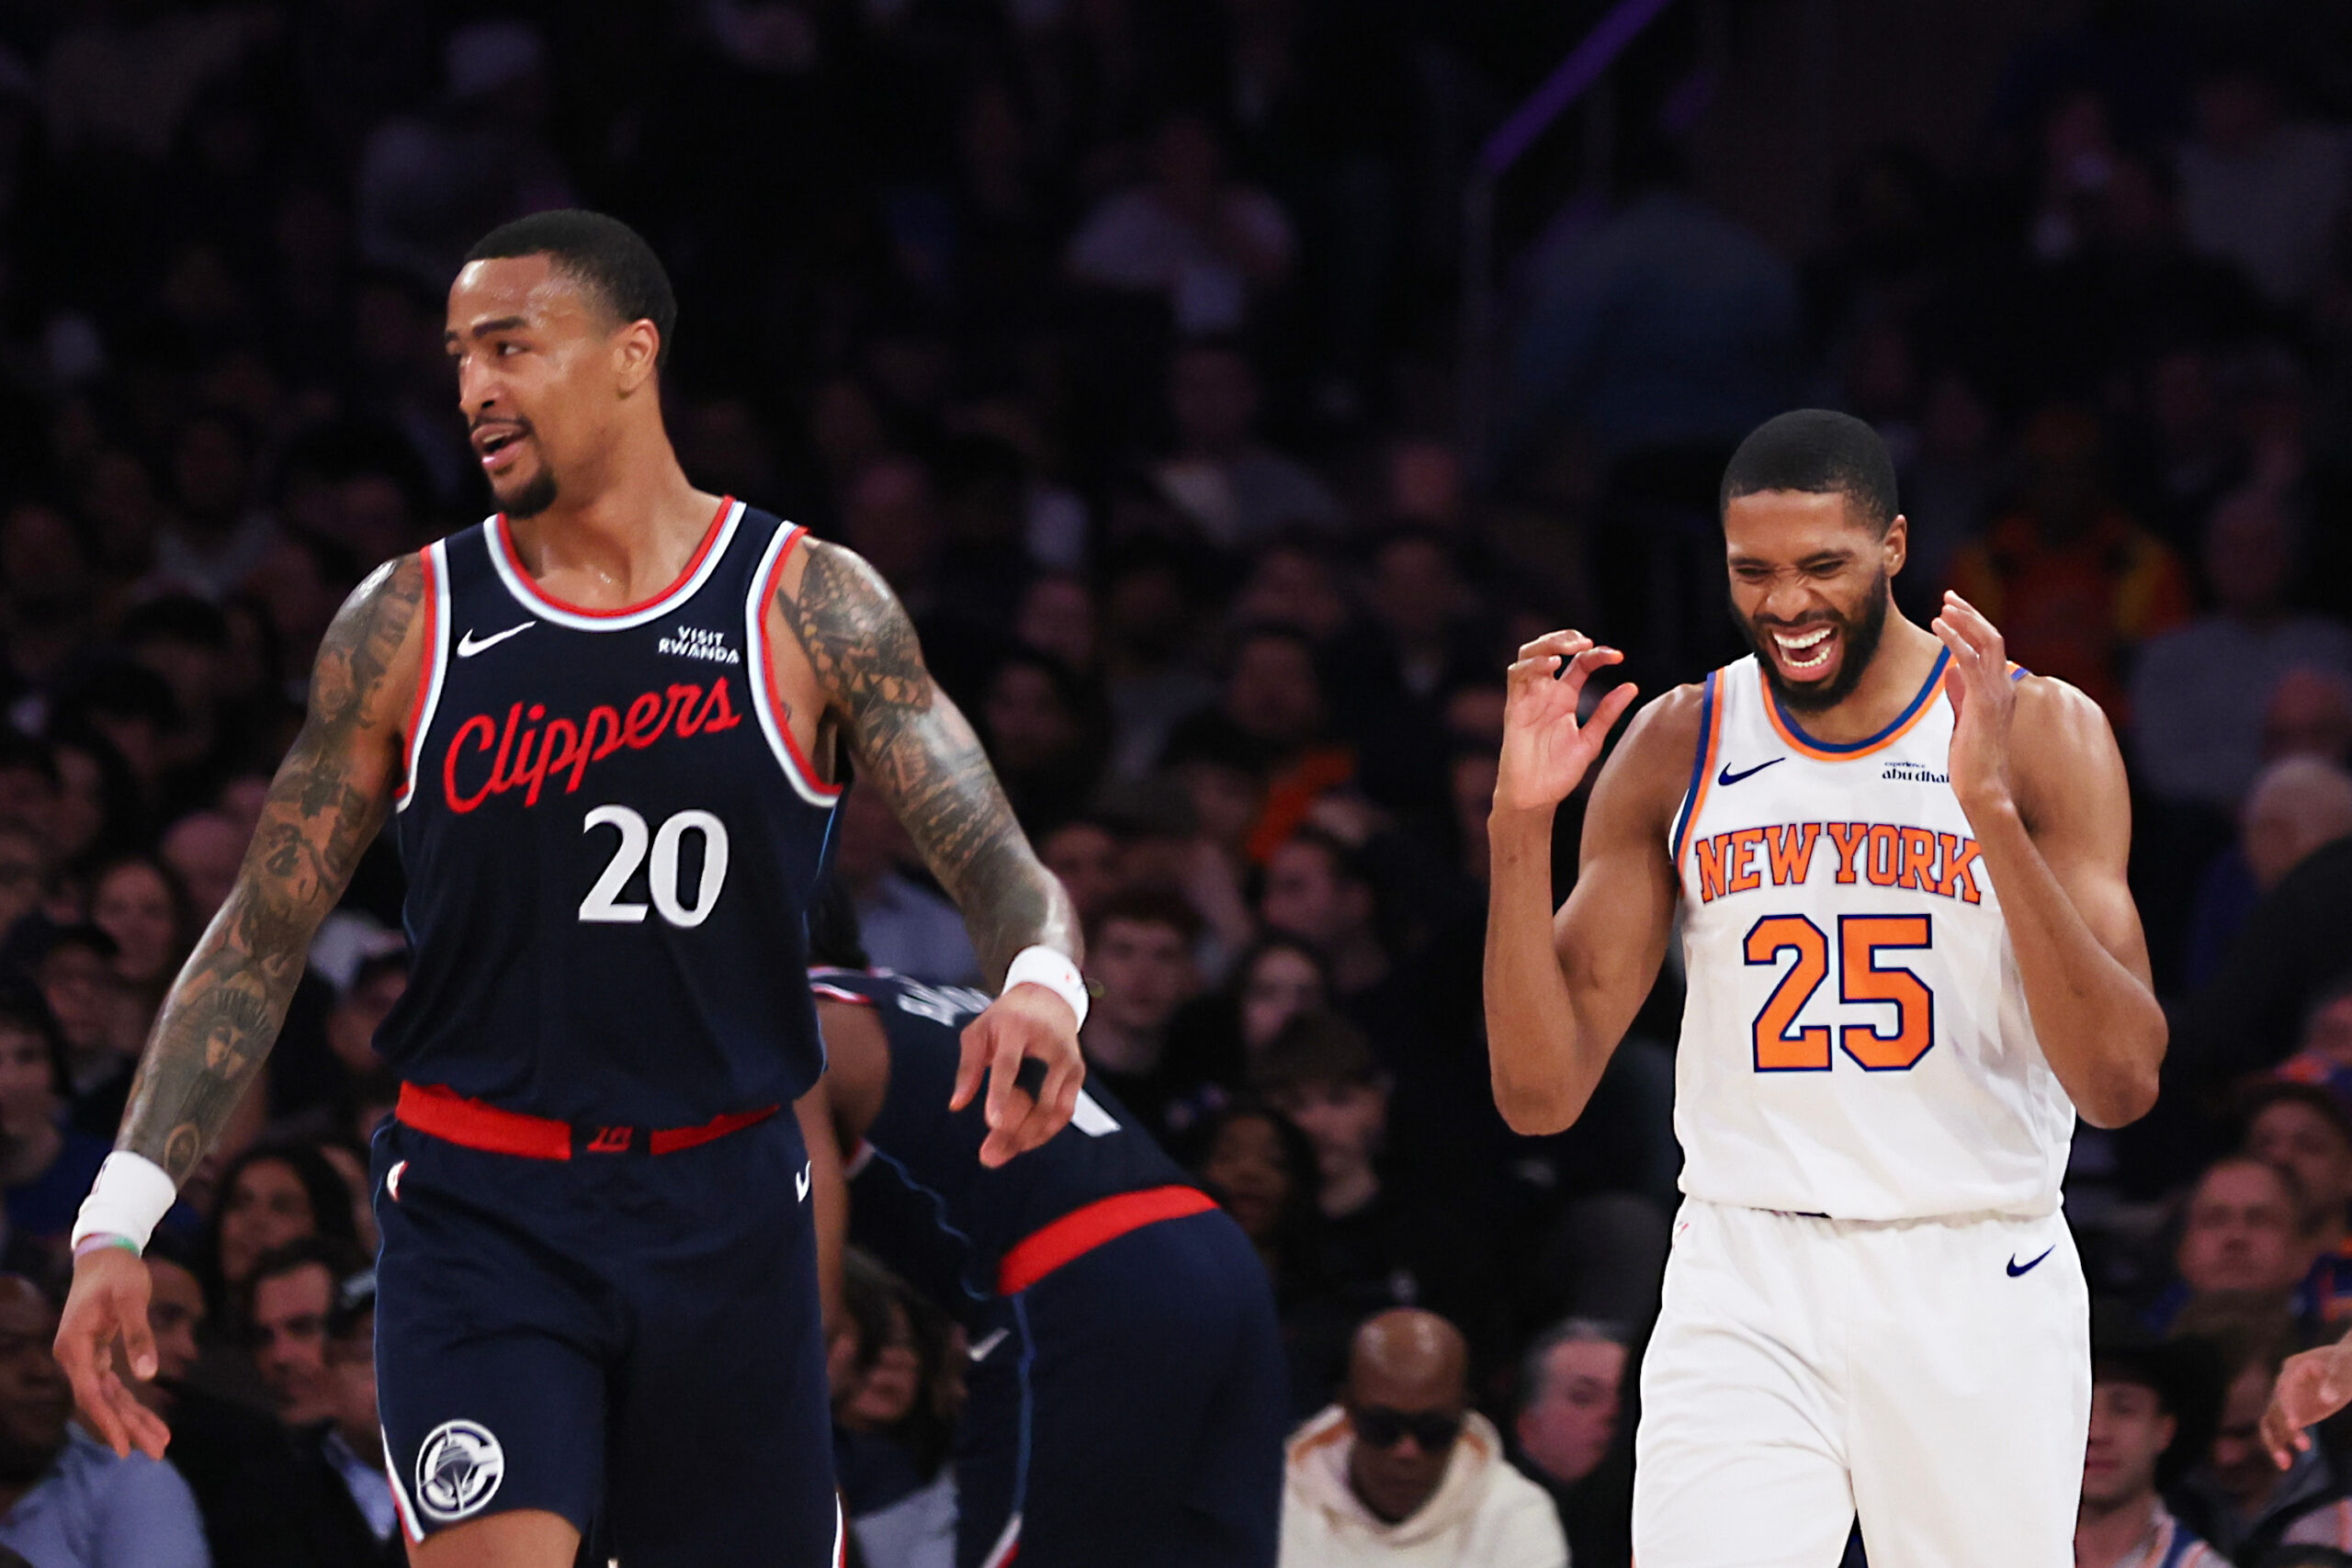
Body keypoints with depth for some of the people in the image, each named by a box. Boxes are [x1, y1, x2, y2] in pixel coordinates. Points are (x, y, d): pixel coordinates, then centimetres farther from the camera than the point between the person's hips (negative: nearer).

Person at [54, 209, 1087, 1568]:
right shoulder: (409, 624, 2)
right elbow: (261, 941, 6)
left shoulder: (811, 609, -1)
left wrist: (1041, 983, -30)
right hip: (479, 1212, -1)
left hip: (724, 1203, 1)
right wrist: (120, 1218, -3)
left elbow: (999, 865, -6)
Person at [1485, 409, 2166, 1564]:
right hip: (1745, 1290, 1)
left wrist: (1992, 810, -23)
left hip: (1977, 1292, -1)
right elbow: (1541, 1094, 3)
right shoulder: (1677, 749, 5)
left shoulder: (2041, 733, -3)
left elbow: (2122, 1085, -13)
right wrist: (1521, 823, -10)